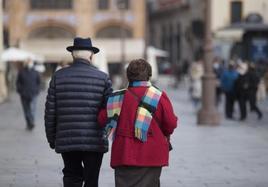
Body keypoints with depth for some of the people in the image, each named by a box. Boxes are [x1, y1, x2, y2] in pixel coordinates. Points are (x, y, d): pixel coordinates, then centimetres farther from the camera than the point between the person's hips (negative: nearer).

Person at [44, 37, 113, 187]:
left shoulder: (58, 76, 2)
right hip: (94, 141, -1)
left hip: (66, 141, 1)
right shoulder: (103, 78, -2)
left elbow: (50, 112, 3)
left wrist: (52, 139, 13)